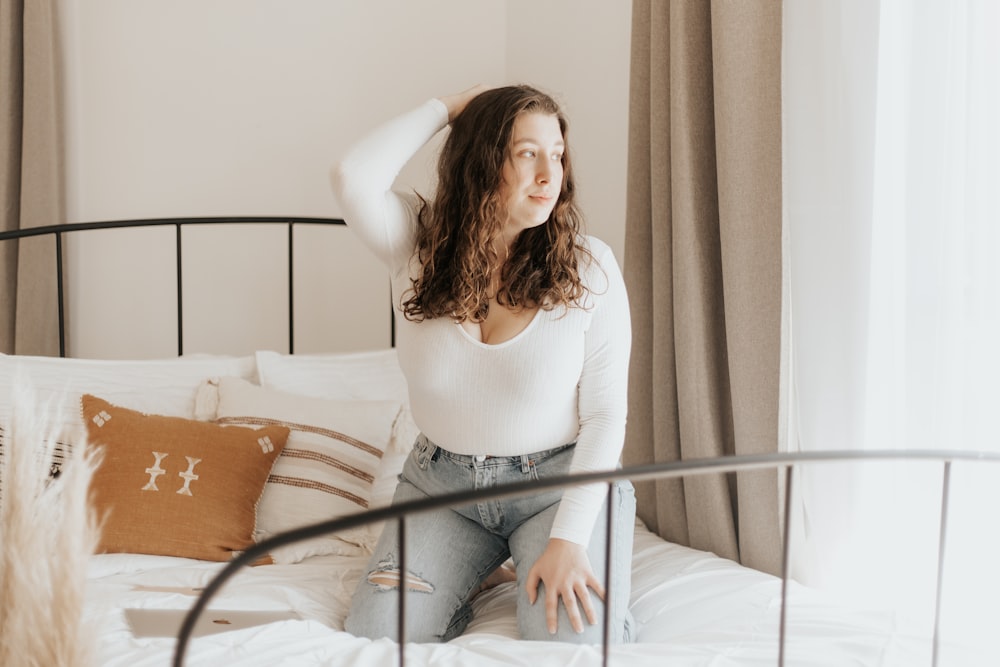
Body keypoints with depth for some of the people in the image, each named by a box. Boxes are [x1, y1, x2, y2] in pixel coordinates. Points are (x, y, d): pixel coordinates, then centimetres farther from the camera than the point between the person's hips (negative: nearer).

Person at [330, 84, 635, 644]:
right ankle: (463, 578, 17)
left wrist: (568, 538, -20)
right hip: (442, 481, 2)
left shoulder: (588, 267, -12)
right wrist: (444, 109, -13)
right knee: (376, 634, -12)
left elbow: (605, 414, -11)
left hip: (560, 481, -2)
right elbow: (353, 180, -27)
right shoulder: (420, 244, -6)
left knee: (575, 643, -23)